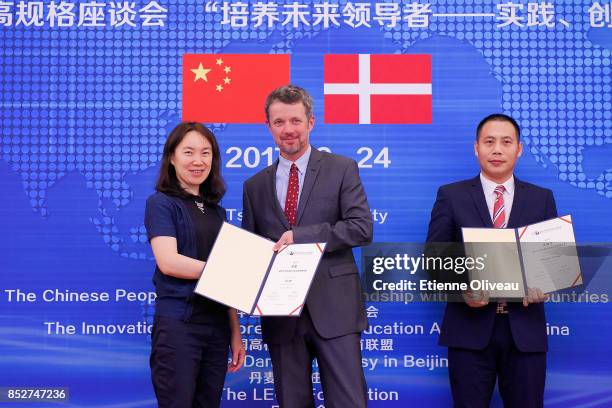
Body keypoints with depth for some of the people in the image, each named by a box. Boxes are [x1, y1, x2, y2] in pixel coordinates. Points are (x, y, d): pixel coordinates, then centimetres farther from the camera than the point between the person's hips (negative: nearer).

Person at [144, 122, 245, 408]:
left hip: (217, 325, 6)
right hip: (178, 324, -6)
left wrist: (236, 333, 11)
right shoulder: (161, 203, -2)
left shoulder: (216, 212, 16)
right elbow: (168, 262, -16)